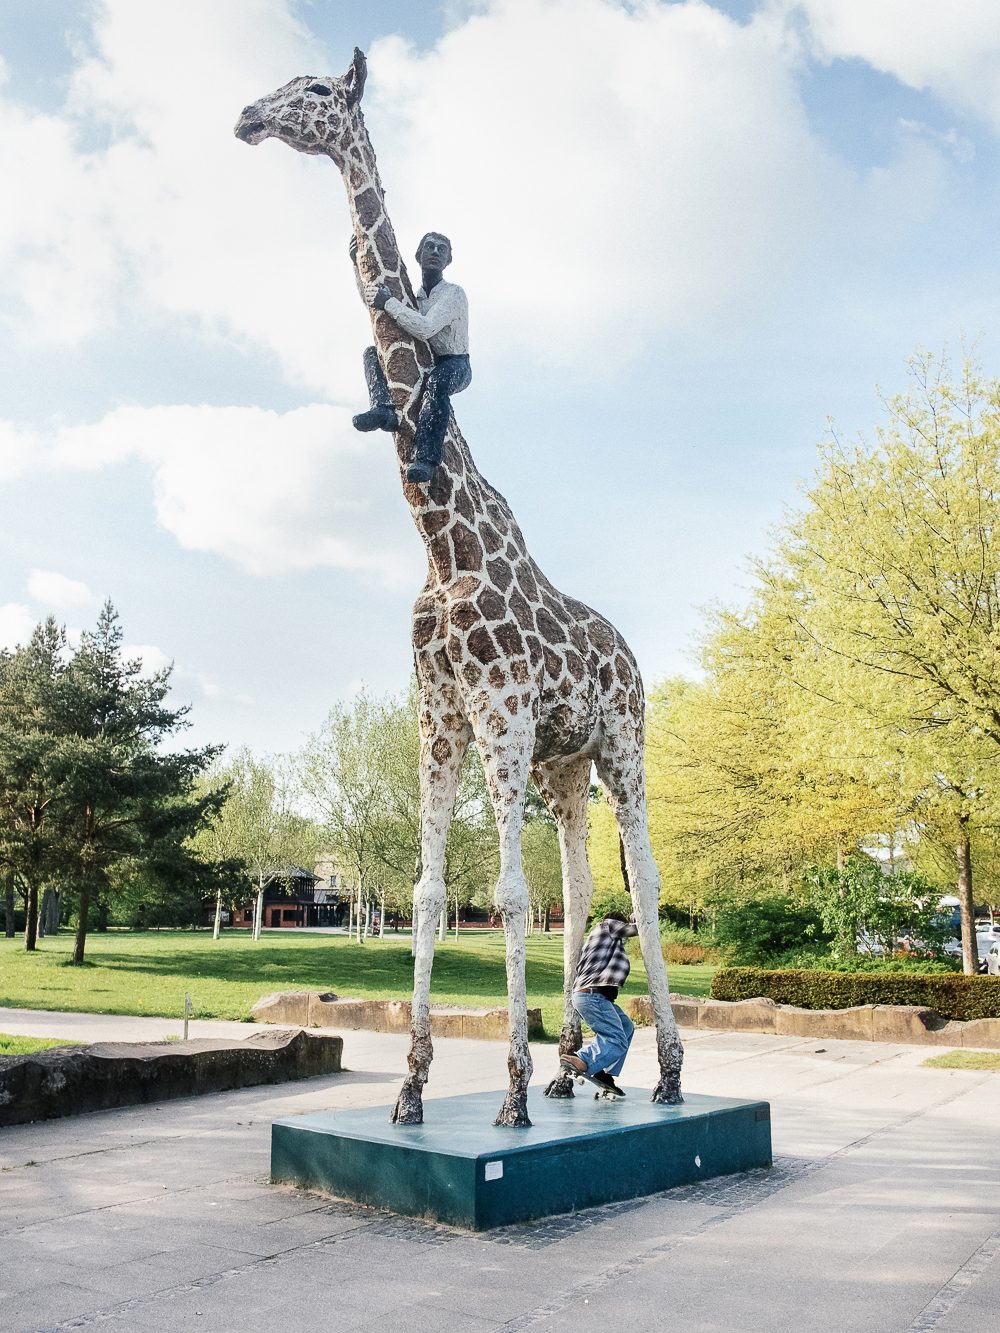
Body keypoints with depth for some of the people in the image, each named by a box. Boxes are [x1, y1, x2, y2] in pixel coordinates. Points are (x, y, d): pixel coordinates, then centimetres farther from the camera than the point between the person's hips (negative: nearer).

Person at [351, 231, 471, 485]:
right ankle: (384, 409, -34)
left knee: (437, 380, -42)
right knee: (372, 353, -7)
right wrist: (359, 263, 5)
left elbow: (426, 328, -29)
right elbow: (370, 298, 19)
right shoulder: (412, 295, 8)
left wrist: (388, 302, -25)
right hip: (425, 364, 7)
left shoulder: (453, 293, -14)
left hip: (456, 366, -7)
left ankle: (425, 458, -51)